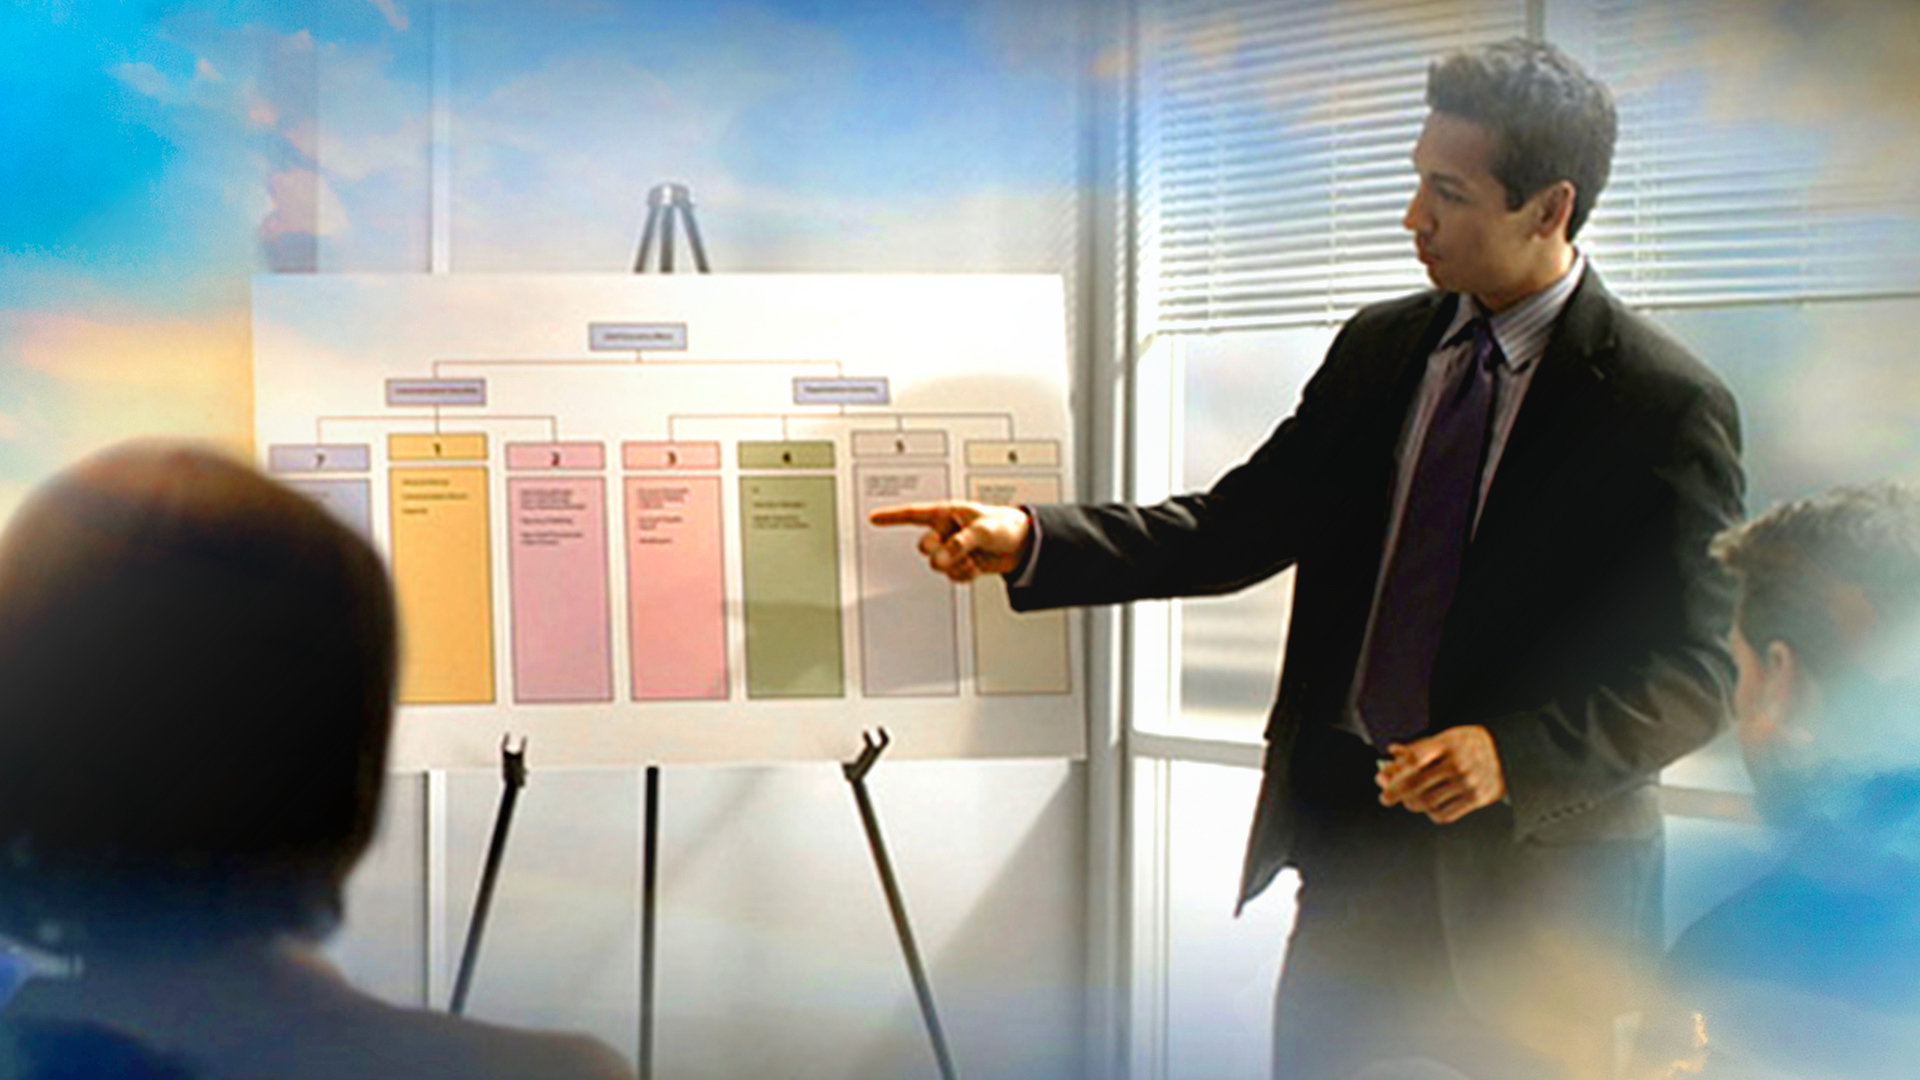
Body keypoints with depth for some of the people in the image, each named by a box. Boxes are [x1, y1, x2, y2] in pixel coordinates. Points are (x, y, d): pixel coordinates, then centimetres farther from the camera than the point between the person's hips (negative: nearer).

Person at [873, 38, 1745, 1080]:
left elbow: (1694, 671, -12)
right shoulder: (1377, 348, 6)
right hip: (1354, 848, 5)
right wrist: (1029, 539, -6)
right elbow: (1234, 527, 5)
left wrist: (1517, 756, -26)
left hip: (1529, 884, -5)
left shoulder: (1666, 406, -12)